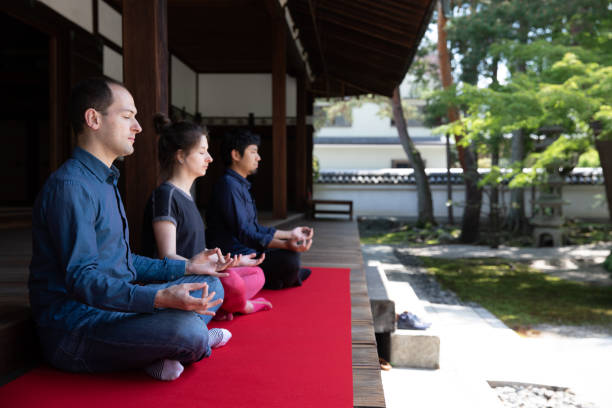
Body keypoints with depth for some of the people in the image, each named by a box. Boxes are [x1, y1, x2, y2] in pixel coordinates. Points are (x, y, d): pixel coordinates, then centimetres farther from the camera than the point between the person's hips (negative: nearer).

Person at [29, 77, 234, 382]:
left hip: (114, 304, 10)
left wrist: (186, 267, 14)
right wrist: (160, 298, -37)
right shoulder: (70, 186, -18)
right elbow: (81, 277, -26)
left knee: (212, 286, 11)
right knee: (188, 329, -30)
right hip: (73, 326, -10)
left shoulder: (104, 182, 17)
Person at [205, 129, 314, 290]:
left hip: (247, 252, 11)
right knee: (289, 258, -28)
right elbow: (243, 233, -25)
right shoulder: (228, 185, -17)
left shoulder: (241, 185, 17)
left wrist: (290, 234, 19)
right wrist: (286, 244, -34)